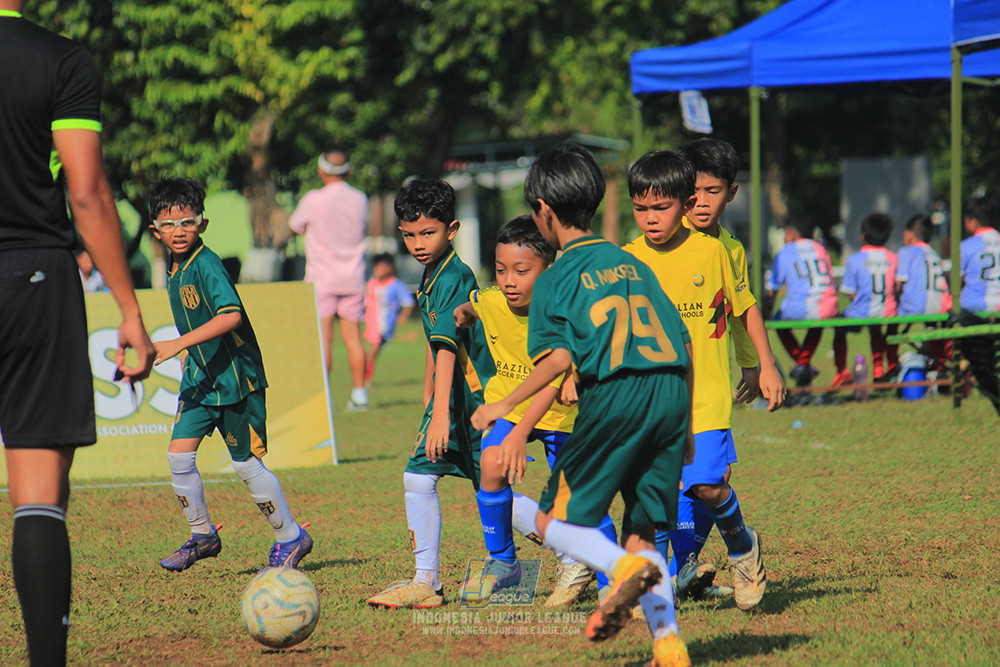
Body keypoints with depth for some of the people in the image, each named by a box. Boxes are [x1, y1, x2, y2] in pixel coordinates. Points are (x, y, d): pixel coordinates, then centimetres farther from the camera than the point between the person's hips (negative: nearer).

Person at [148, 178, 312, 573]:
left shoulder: (207, 265, -18)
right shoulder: (176, 272, 10)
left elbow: (231, 315, -31)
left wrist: (179, 345, -33)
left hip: (235, 377, -8)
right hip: (200, 377, 8)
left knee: (247, 464, -2)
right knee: (179, 453, -3)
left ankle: (291, 537, 15)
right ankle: (203, 536, 13)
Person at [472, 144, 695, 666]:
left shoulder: (555, 280, 5)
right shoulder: (634, 265, 21)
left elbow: (560, 357, -9)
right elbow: (682, 345, 18)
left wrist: (506, 405, 2)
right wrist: (683, 426, 25)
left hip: (614, 398, -5)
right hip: (672, 392, 6)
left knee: (554, 520, 6)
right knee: (641, 530, 12)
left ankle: (627, 569, -22)